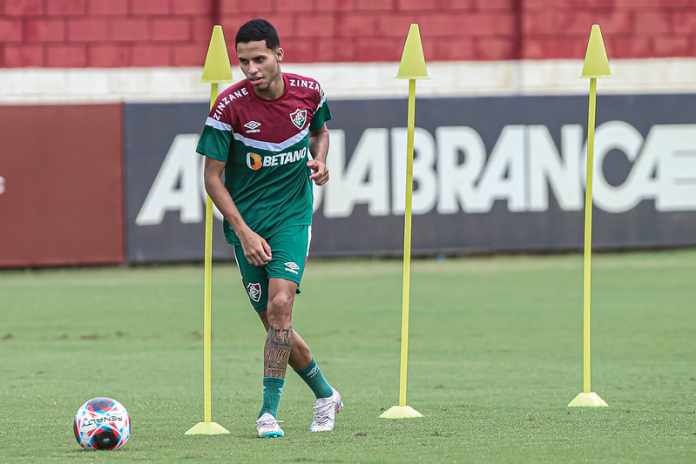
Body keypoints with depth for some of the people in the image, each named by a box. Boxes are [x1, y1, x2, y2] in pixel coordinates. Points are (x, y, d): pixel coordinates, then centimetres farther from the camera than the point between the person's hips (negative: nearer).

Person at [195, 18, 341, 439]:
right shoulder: (230, 105, -14)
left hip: (293, 216, 0)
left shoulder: (308, 91, -6)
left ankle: (270, 411, -16)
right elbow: (212, 176, -9)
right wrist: (244, 233, -16)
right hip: (247, 220, 0)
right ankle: (326, 395, 27)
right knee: (276, 324, 3)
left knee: (280, 303, -21)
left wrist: (319, 160, -4)